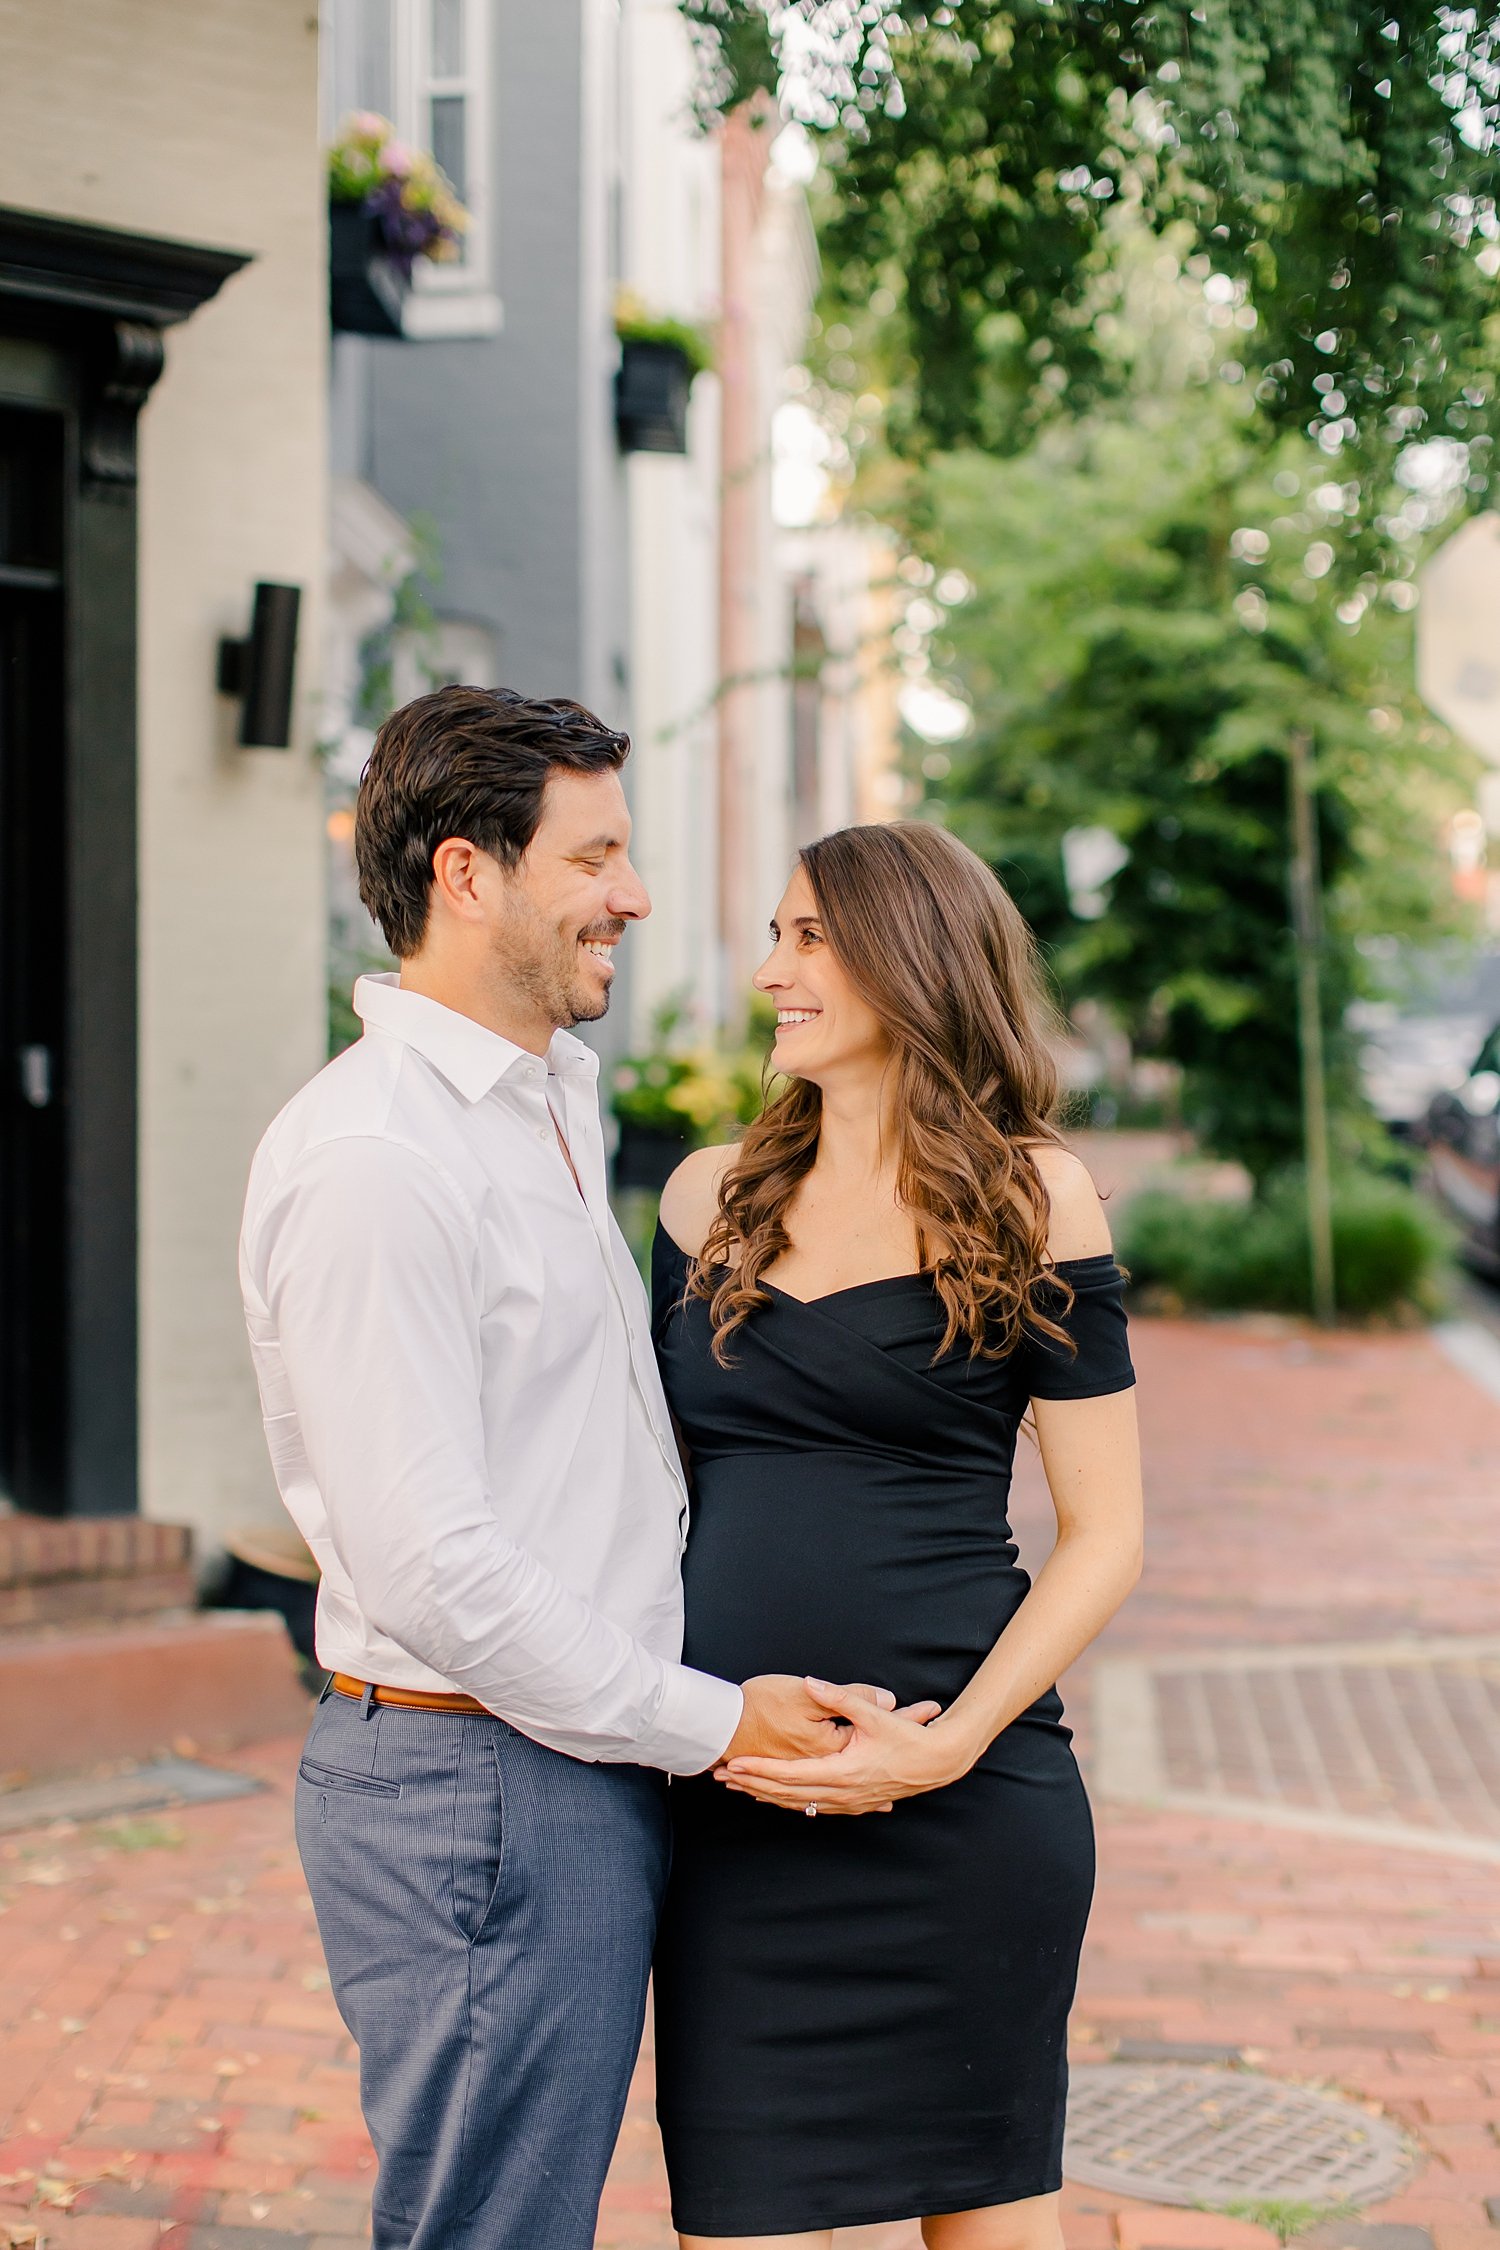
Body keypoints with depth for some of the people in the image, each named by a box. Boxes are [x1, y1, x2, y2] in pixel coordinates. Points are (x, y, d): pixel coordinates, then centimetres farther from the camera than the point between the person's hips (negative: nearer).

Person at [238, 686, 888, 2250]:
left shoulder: (555, 1101, 15)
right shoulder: (368, 1157, -18)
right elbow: (427, 1566, -23)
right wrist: (705, 1722, -15)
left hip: (587, 1762, 10)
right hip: (478, 1789, -10)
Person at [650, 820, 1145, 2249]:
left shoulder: (1029, 1198, -1)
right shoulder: (713, 1196, 11)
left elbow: (1103, 1536, -2)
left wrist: (949, 1743, -14)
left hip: (962, 1808, -3)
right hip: (729, 1802, 3)